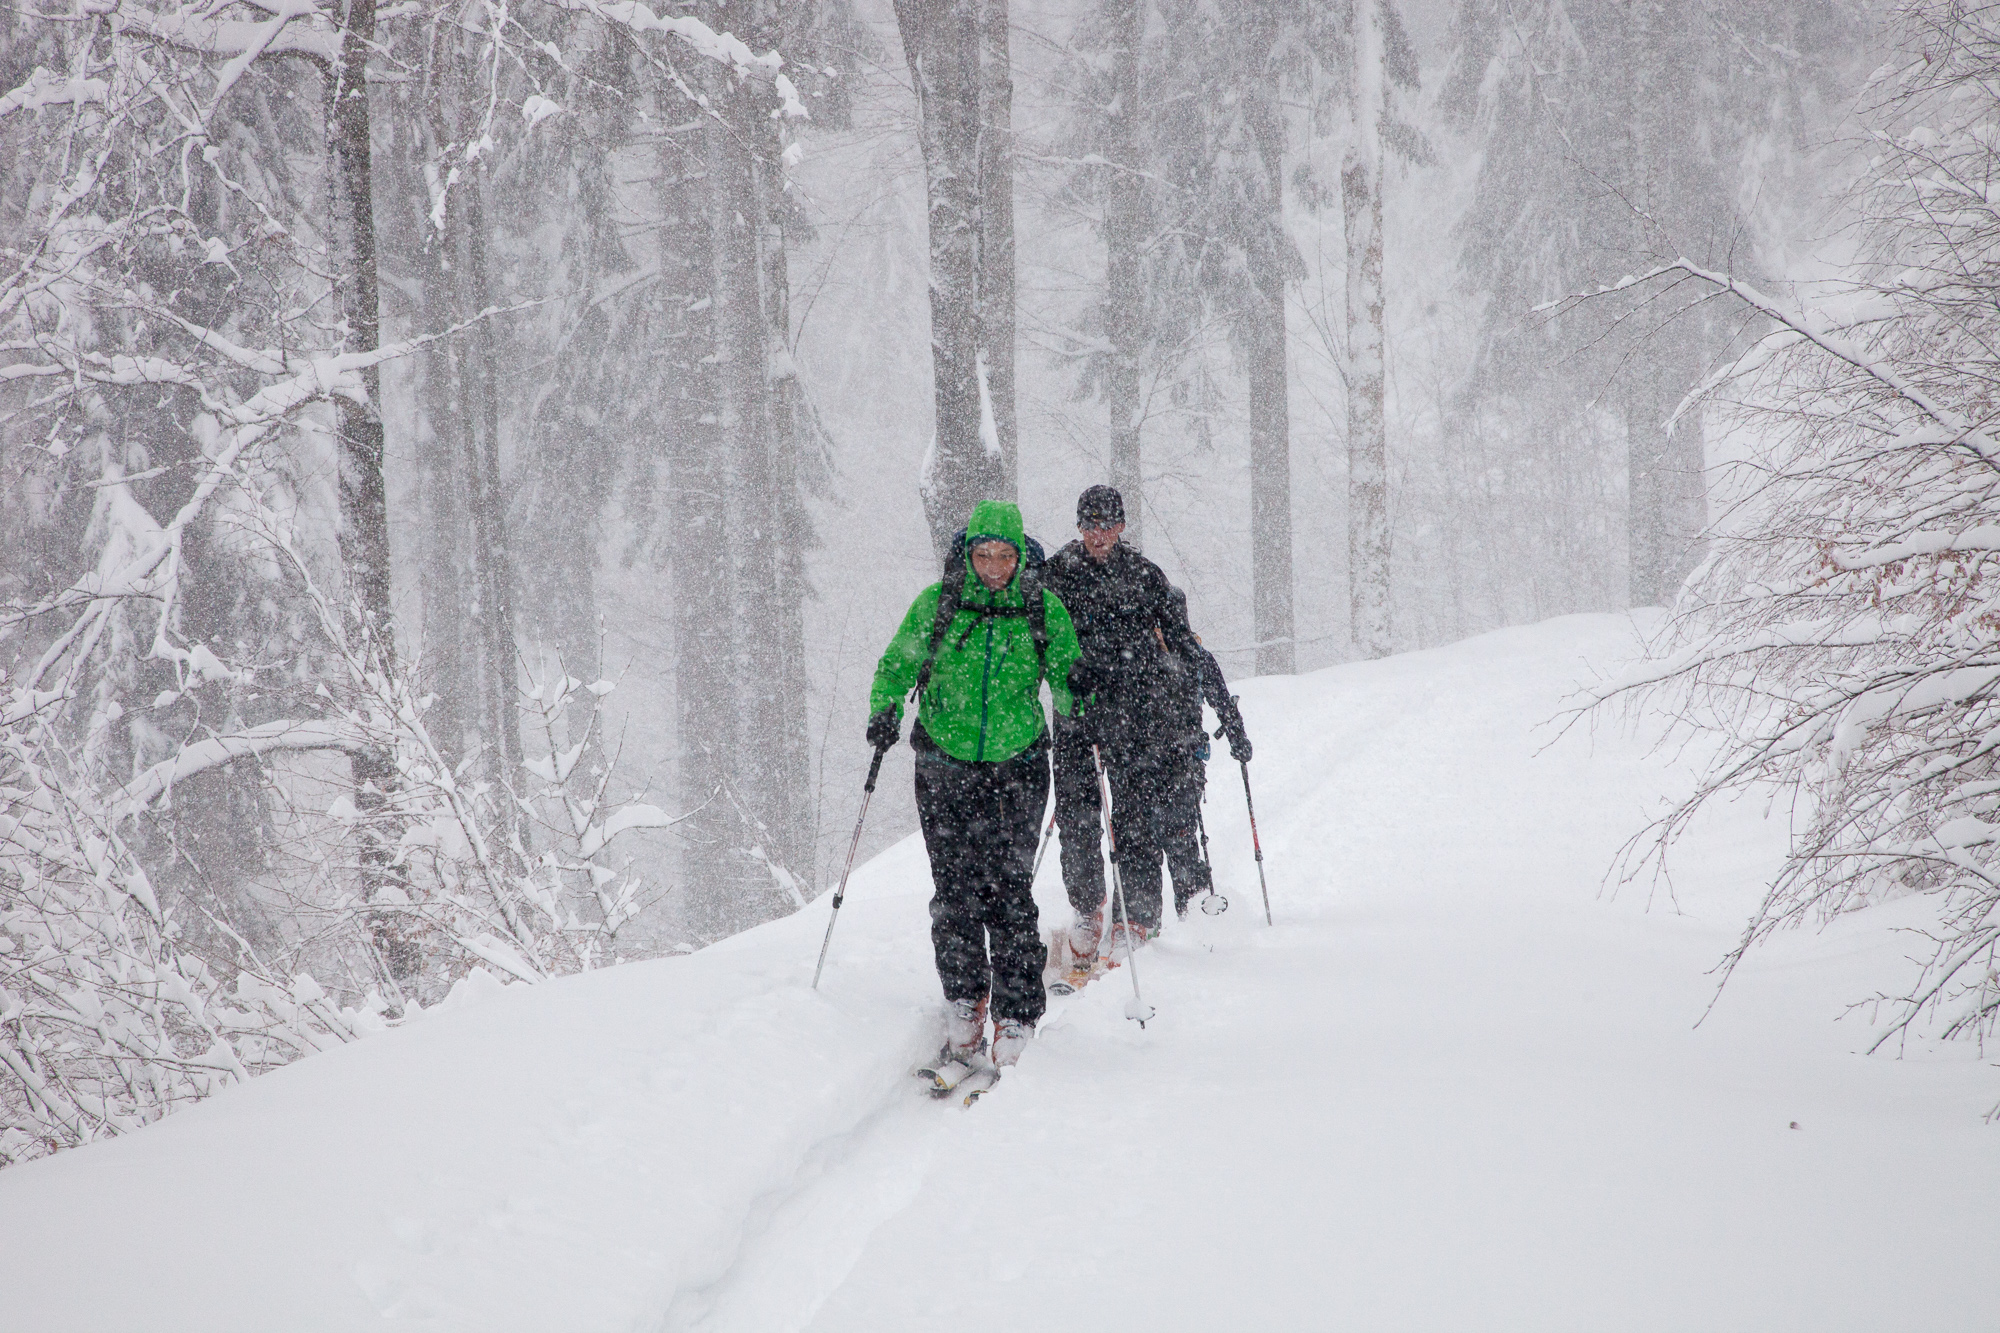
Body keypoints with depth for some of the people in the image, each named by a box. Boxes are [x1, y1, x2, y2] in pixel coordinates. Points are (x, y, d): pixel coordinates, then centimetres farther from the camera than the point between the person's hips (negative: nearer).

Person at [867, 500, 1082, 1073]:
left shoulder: (1042, 608, 0)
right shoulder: (936, 604, 0)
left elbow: (1067, 672, 5)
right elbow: (897, 665, 6)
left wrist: (1077, 704, -17)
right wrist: (885, 710, -12)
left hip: (1017, 768, -1)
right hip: (946, 767, 1)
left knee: (1009, 891, -9)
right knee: (955, 891, -1)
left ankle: (1017, 1016, -4)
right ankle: (964, 1003, 16)